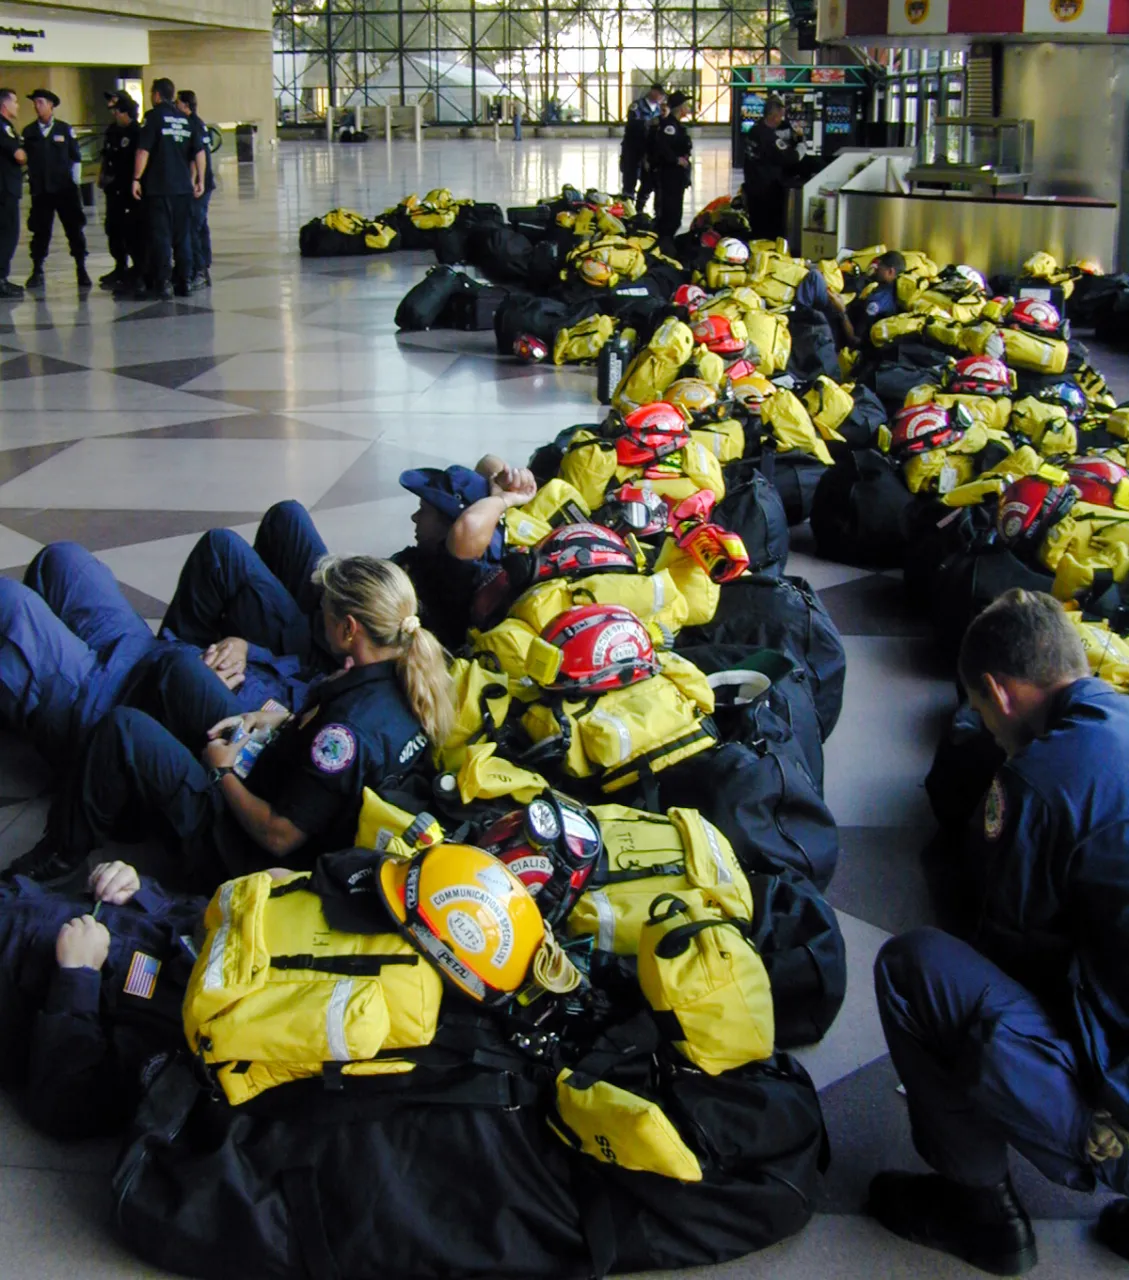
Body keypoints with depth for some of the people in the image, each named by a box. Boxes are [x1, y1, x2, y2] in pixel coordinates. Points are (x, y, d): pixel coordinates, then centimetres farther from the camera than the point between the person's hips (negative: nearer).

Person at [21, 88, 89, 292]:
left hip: (65, 188, -1)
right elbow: (25, 159, 9)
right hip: (40, 190, 1)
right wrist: (31, 180, 2)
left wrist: (75, 182, 2)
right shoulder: (29, 132, 7)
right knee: (40, 231, 2)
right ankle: (37, 272, 9)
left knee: (74, 229, 0)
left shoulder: (65, 129, 4)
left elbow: (76, 158, 7)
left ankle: (81, 271, 8)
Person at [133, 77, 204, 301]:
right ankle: (184, 282, 12)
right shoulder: (186, 120, 9)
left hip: (158, 187, -5)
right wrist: (199, 180, 11)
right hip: (183, 187, 5)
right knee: (182, 235, 11)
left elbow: (143, 150, -12)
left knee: (159, 235, -2)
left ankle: (164, 282, -8)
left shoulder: (153, 116, -5)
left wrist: (137, 179, -9)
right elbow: (199, 152, 7)